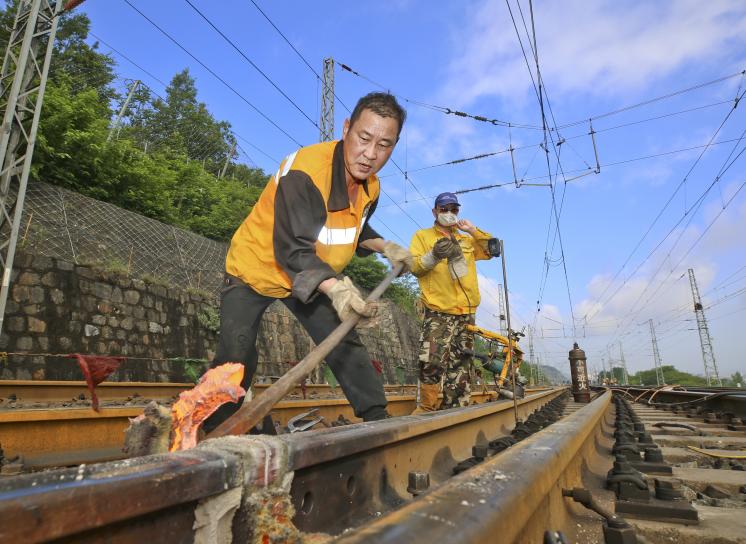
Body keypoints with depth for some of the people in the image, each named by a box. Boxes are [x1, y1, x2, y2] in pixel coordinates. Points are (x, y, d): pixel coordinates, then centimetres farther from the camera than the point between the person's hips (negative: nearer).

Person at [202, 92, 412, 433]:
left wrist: (383, 246, -6)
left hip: (312, 279, 6)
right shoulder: (303, 172, -33)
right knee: (236, 359, -10)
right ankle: (214, 432, 12)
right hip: (253, 270, -5)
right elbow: (292, 250, -40)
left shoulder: (369, 187, -8)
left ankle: (378, 420, 10)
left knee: (346, 347, -1)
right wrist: (334, 288, -56)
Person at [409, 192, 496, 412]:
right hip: (438, 312, -5)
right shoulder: (423, 235, 9)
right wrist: (434, 256, -22)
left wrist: (473, 230, 8)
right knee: (433, 360, -18)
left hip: (466, 312, 6)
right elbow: (414, 266, -2)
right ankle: (426, 406, -3)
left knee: (460, 364, 7)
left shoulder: (466, 239, 24)